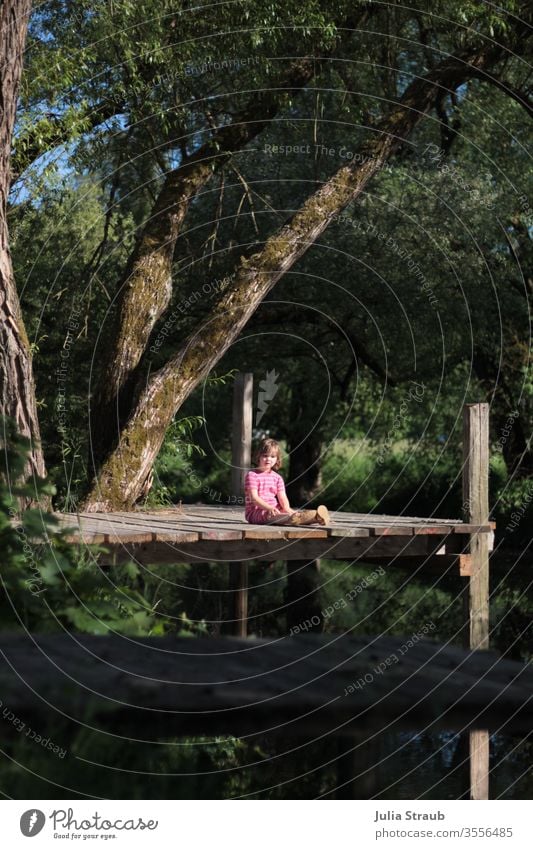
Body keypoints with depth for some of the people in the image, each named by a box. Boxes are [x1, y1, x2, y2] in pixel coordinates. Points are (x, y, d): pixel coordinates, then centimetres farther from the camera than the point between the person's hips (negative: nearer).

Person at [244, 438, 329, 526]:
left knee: (296, 513, -20)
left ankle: (316, 516, -48)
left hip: (275, 510, 7)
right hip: (256, 512, -7)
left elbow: (282, 497, 2)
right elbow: (254, 498, -16)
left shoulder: (277, 478, 14)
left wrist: (287, 508, -22)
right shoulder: (252, 475, -5)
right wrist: (270, 508, -31)